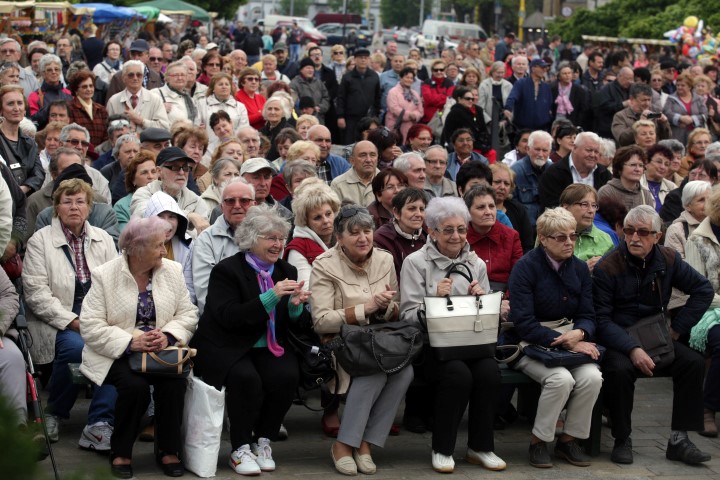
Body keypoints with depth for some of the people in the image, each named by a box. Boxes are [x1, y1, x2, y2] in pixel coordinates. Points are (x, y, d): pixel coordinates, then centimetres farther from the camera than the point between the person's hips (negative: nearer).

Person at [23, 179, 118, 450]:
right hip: (57, 323, -3)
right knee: (76, 347, -35)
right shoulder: (40, 241, 2)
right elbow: (36, 294, -7)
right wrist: (73, 321, -16)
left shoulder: (103, 239, 15)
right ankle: (54, 413, -6)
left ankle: (99, 424, -28)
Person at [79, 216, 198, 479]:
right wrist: (131, 343, -23)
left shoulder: (172, 271, 5)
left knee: (175, 381, -27)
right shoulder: (105, 275, -7)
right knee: (135, 385, -31)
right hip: (117, 354, -3)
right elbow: (91, 327, -12)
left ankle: (168, 450, -7)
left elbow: (188, 314, 4)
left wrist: (167, 335, -16)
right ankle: (120, 453, -8)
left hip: (160, 349, 3)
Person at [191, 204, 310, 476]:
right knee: (246, 377, -33)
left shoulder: (286, 271, 9)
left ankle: (262, 442, -7)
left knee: (286, 376, -25)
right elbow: (229, 317, -20)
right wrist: (271, 296, -27)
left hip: (267, 348, 5)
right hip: (226, 348, -5)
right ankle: (240, 450, -17)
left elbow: (291, 324, 11)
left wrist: (295, 306, -14)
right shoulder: (227, 270, -8)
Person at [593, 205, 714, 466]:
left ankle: (679, 439, -10)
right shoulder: (606, 268, -12)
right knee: (619, 369, -35)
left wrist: (677, 328, 2)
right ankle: (622, 440, -16)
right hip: (616, 341, -4)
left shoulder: (668, 260, 2)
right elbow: (601, 319, -15)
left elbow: (703, 289, 11)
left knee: (694, 362, -19)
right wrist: (632, 349, -27)